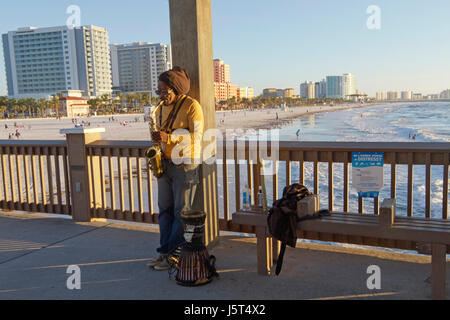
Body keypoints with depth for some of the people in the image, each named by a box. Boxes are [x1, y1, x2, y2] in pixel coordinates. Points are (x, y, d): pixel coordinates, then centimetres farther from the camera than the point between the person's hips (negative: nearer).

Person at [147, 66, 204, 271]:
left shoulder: (191, 106, -9)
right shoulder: (161, 108, 13)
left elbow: (196, 136, -17)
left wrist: (169, 137, -26)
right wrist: (157, 141, 3)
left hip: (185, 165, -7)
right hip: (165, 164, 7)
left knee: (181, 211, -1)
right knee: (165, 209, 10)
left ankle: (173, 255, 6)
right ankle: (164, 250, 19)